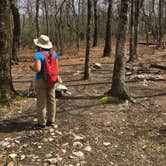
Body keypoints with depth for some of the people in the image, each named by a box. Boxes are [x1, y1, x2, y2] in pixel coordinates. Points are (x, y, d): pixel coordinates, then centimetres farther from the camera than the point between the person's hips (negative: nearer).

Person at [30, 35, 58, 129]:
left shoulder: (38, 55, -16)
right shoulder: (53, 53, 1)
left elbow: (37, 69, -24)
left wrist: (32, 67, -4)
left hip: (41, 80, -6)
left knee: (41, 102, 2)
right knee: (51, 100, 12)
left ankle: (42, 123, 10)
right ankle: (51, 121, 20)